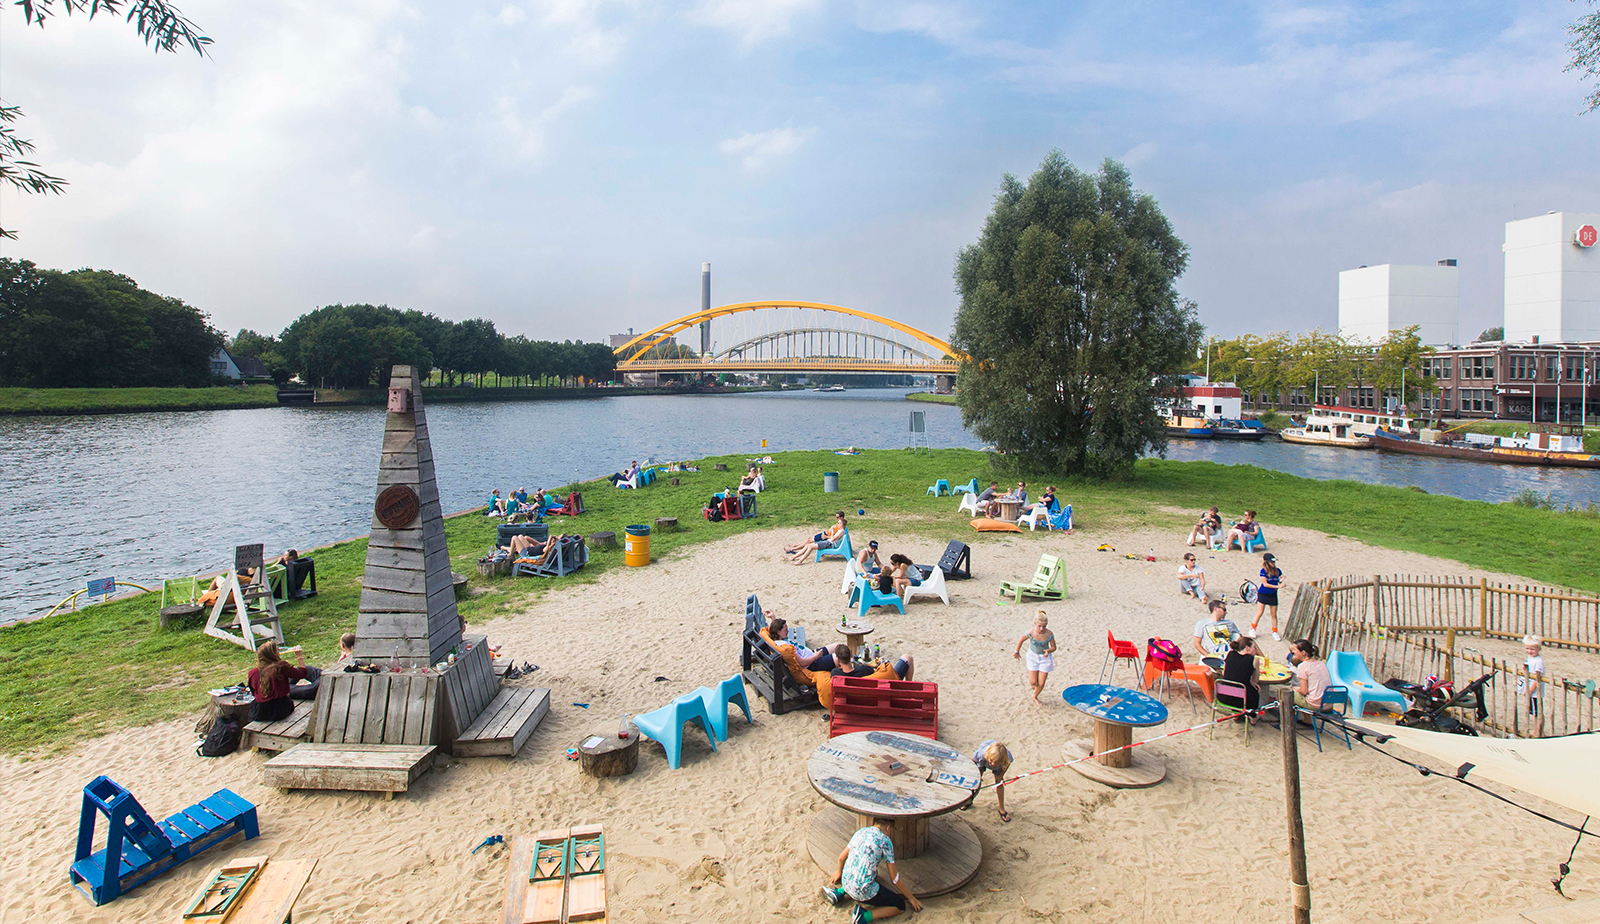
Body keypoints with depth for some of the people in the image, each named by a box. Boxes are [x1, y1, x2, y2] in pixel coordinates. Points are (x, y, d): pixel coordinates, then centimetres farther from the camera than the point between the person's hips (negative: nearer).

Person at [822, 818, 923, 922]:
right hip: (864, 890, -7)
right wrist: (911, 898, 9)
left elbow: (841, 857, 22)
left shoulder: (860, 832, 10)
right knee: (900, 906, 9)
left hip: (846, 882, 7)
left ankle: (839, 893, 20)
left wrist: (839, 872, 44)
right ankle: (864, 916, -11)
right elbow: (894, 878, -4)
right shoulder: (885, 841, -8)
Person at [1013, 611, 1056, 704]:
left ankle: (1035, 697, 33)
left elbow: (1054, 647, -9)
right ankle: (1033, 686, 39)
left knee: (1041, 683, 3)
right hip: (1033, 656, 0)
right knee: (1033, 682, 0)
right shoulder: (1031, 633, -24)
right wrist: (1017, 652, 8)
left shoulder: (1049, 634, -23)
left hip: (1045, 658, 0)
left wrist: (1048, 651, -32)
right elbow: (1021, 640, -5)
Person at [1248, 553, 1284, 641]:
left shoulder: (1277, 571, -2)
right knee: (1260, 612, 1)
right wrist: (1278, 586, -22)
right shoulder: (1263, 571, -14)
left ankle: (1274, 632, 20)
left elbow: (1280, 582, 4)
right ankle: (1252, 629, 16)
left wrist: (1282, 580, -19)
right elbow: (1265, 584, -18)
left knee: (1274, 614, 7)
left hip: (1273, 595, 4)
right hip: (1263, 594, -3)